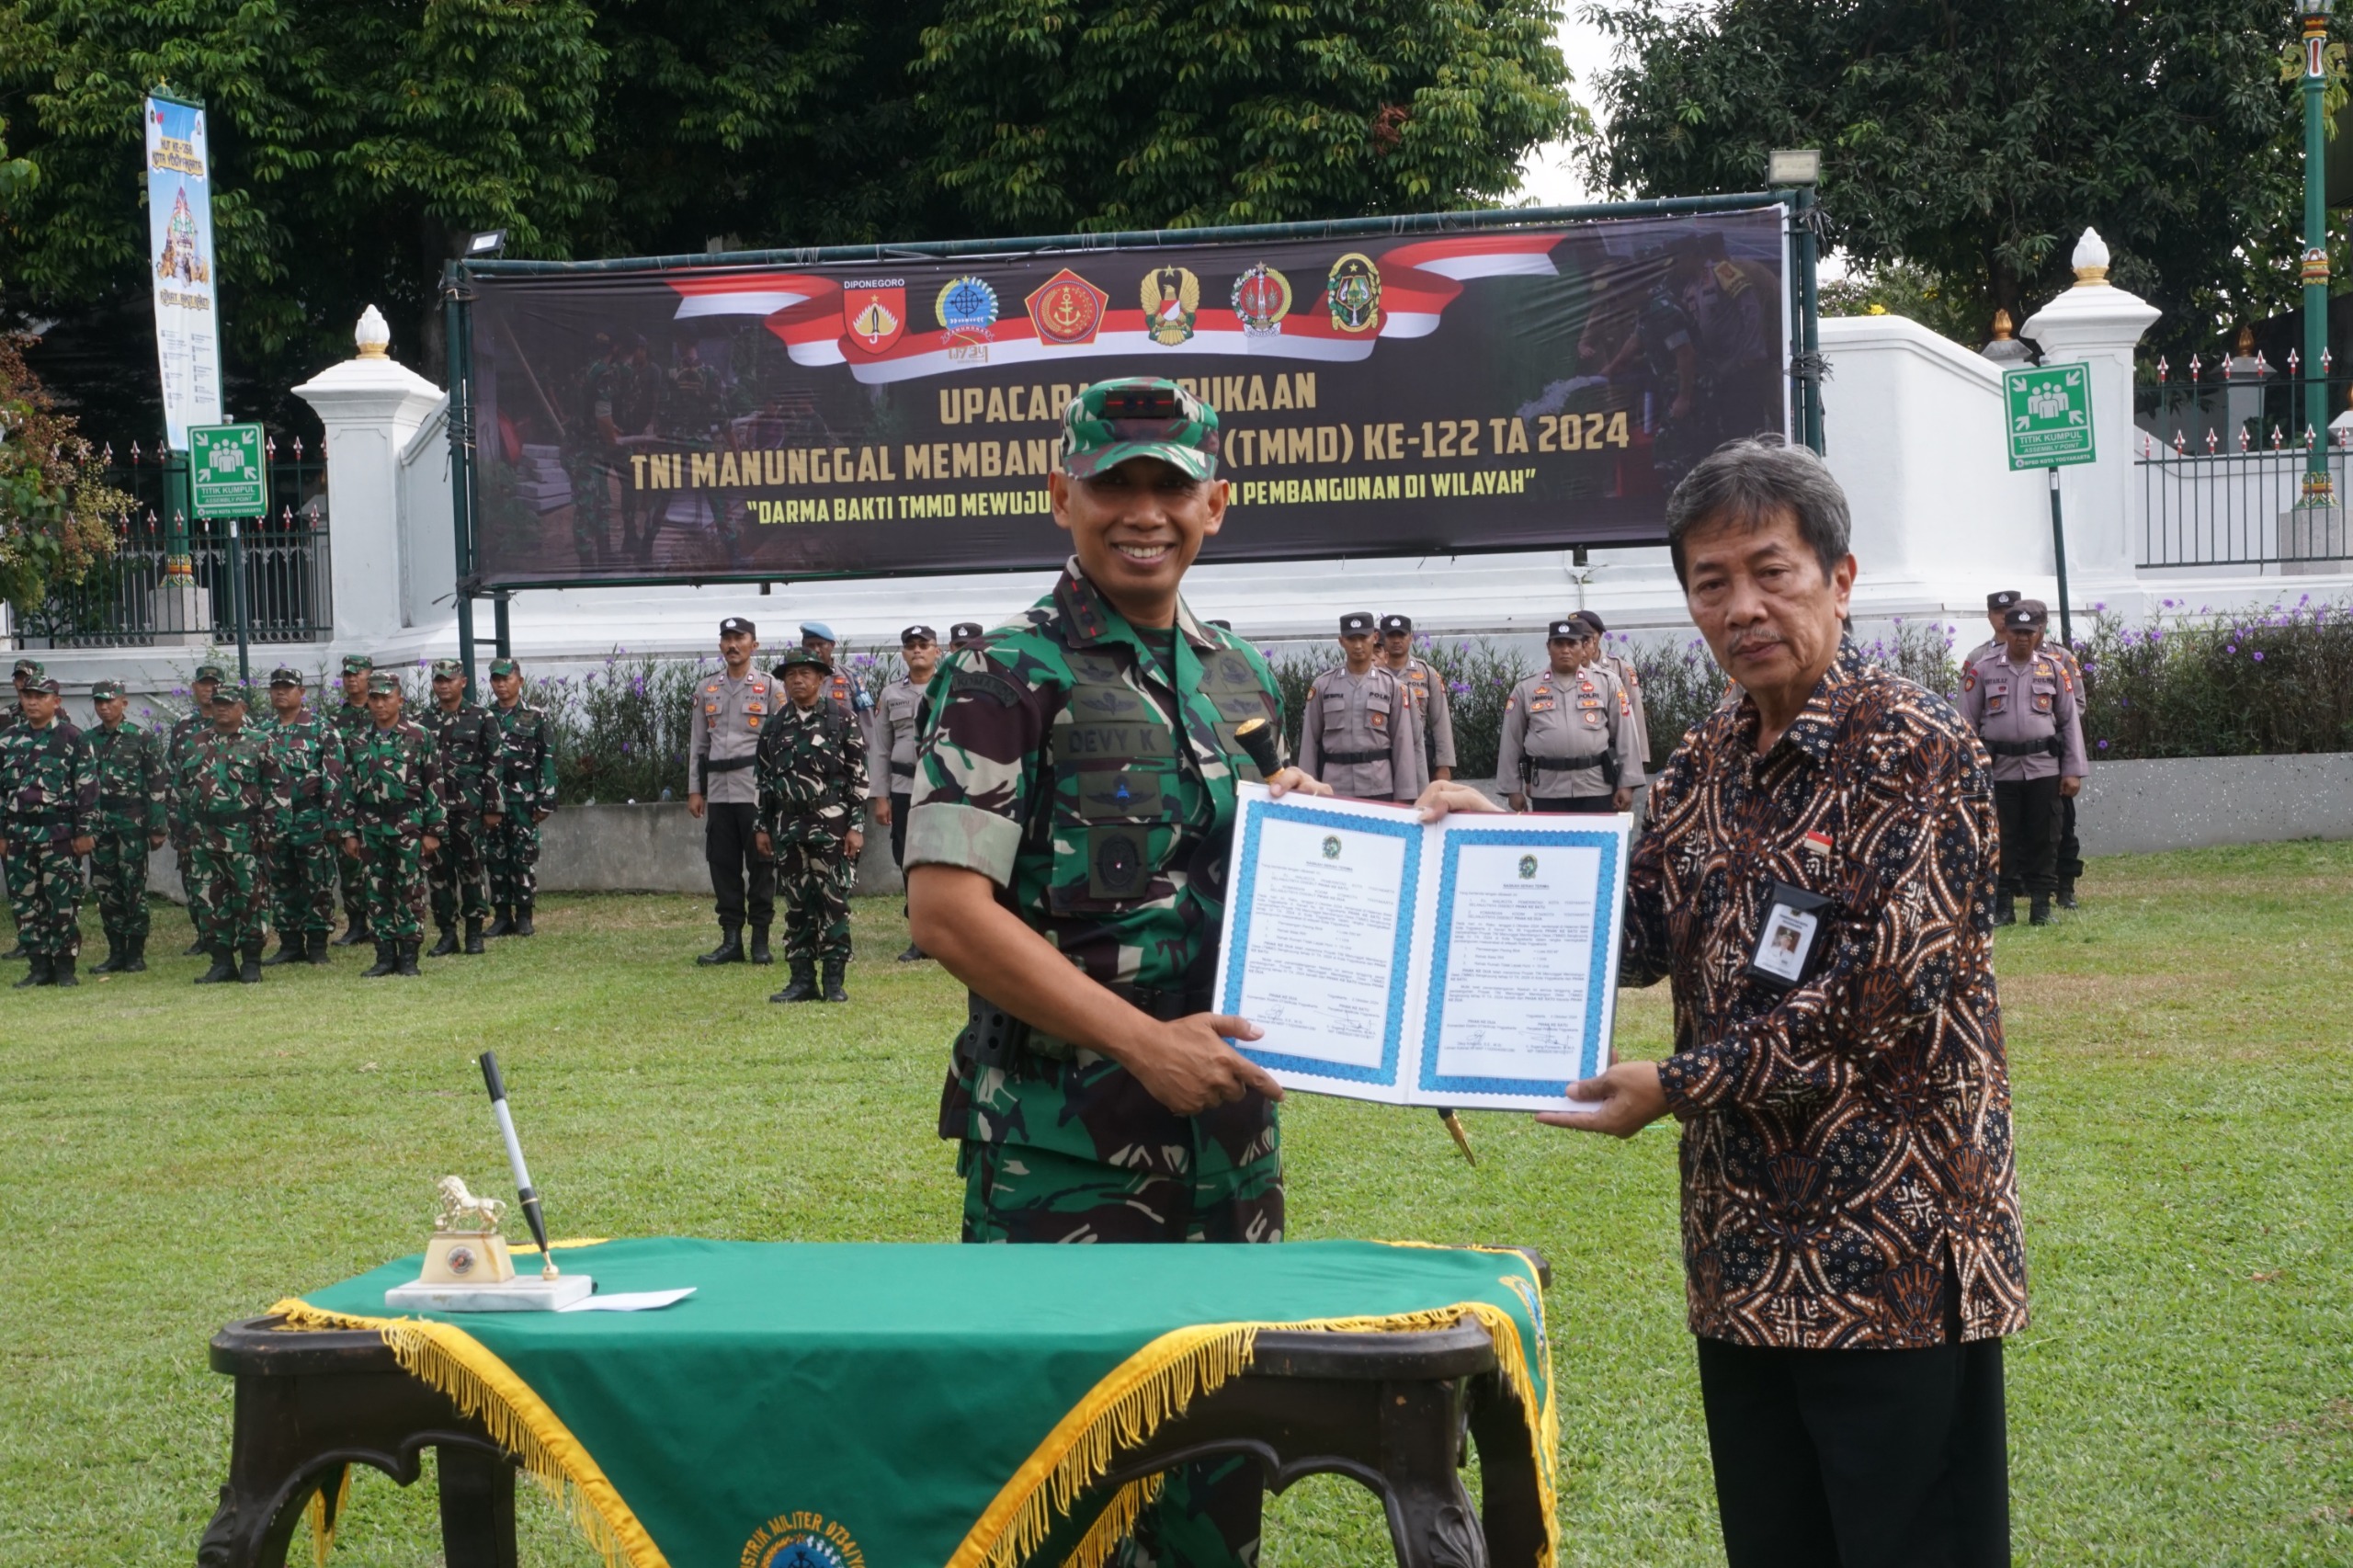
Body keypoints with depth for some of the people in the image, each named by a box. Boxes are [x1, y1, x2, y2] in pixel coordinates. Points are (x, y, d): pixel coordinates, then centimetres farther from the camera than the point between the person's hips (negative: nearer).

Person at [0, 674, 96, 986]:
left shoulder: (73, 739, -2)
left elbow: (88, 788, -4)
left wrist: (85, 831, -9)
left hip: (59, 833, -4)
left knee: (64, 902, -3)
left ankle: (64, 966, 4)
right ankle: (39, 966, 12)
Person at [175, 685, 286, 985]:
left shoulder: (258, 746, 0)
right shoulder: (195, 747, 13)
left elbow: (277, 792, -2)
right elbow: (180, 790, 19)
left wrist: (269, 831, -8)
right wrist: (186, 828, 13)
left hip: (246, 839, -4)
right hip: (205, 840, 4)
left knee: (251, 899, -2)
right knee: (211, 901, 6)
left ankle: (251, 963, 6)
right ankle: (222, 962, 13)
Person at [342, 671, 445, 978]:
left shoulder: (419, 737, -2)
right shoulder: (357, 742, 9)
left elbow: (434, 785, -3)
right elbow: (348, 789, 11)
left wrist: (433, 831, -6)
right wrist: (349, 833, 6)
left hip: (408, 824, -4)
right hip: (370, 826, 4)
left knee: (410, 892, -1)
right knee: (376, 893, 5)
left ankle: (408, 957, 6)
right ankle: (385, 956, 12)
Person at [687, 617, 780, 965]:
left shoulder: (771, 688, 2)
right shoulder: (706, 691, 14)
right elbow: (700, 744, 15)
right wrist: (695, 790, 9)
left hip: (757, 790, -4)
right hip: (718, 791, 4)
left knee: (761, 865, -1)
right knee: (723, 865, 4)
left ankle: (761, 940, 5)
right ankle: (731, 939, 10)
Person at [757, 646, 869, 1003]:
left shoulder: (842, 722, -1)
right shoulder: (775, 727, 11)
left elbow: (859, 778, -3)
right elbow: (764, 780, 16)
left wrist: (856, 827, -8)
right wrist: (763, 827, 12)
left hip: (831, 826, -4)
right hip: (788, 829, 4)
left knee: (833, 902, -2)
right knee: (796, 904, 6)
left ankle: (834, 980, 3)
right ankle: (803, 979, 11)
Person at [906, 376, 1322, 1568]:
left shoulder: (1243, 681, 13)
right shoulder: (1006, 680, -8)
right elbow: (948, 910, -16)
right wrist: (1145, 1041, -20)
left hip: (1229, 1129, 6)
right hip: (1063, 1143, -6)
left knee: (1221, 1453, 13)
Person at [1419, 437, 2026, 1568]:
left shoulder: (1917, 747, -11)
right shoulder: (1702, 767, 11)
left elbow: (1887, 986, -18)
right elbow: (1636, 940, 11)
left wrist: (1682, 1085, -16)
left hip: (1893, 1252, -7)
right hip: (1746, 1256, 7)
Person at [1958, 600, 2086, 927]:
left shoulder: (2053, 669, 7)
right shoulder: (1982, 671, 2)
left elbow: (2070, 721, 8)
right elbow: (1967, 724, 4)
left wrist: (2073, 771, 3)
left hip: (2044, 768, 1)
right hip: (1999, 768, -1)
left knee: (2043, 838, 3)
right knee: (2002, 838, 2)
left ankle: (2042, 905, 11)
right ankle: (2003, 906, 10)